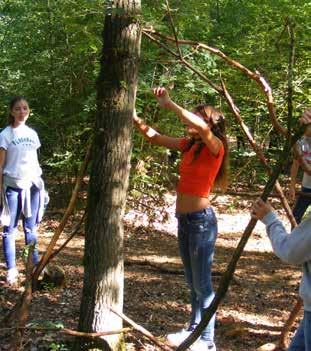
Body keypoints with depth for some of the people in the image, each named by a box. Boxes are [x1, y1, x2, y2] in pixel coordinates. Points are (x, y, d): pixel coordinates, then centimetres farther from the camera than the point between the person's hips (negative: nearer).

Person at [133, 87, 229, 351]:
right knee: (192, 282, 18)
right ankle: (194, 330, 30)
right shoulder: (189, 145, 10)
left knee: (202, 284, 0)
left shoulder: (215, 147, -12)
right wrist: (134, 117, 3)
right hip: (184, 218, 8)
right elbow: (155, 137, 15)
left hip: (201, 219, -8)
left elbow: (203, 127, -33)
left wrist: (169, 104, -29)